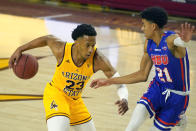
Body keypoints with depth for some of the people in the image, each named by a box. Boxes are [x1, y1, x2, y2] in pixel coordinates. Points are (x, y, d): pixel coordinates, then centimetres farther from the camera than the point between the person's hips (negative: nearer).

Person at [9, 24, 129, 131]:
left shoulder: (98, 59, -26)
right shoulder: (62, 50, -26)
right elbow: (47, 39, -3)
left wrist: (124, 99, -39)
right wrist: (20, 49, 1)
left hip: (75, 100, 4)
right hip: (55, 93, -4)